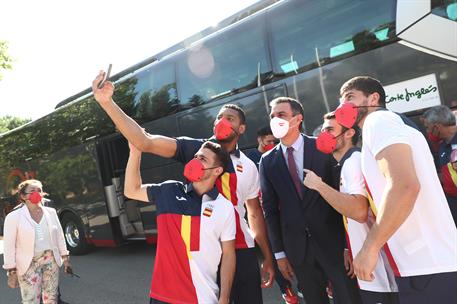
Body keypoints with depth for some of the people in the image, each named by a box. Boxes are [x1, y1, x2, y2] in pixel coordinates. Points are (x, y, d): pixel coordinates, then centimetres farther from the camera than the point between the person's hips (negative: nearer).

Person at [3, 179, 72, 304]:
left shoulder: (51, 212, 2)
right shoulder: (14, 216, -10)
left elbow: (59, 236, 9)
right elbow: (9, 246, -9)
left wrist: (65, 258, 9)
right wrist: (11, 271, -10)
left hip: (51, 260, 4)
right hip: (29, 264, -4)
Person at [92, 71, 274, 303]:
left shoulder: (249, 167, 7)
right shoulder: (196, 149, -4)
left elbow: (255, 215, 12)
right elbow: (146, 142, -17)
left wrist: (268, 258, 11)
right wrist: (106, 101, -27)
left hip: (242, 251, 3)